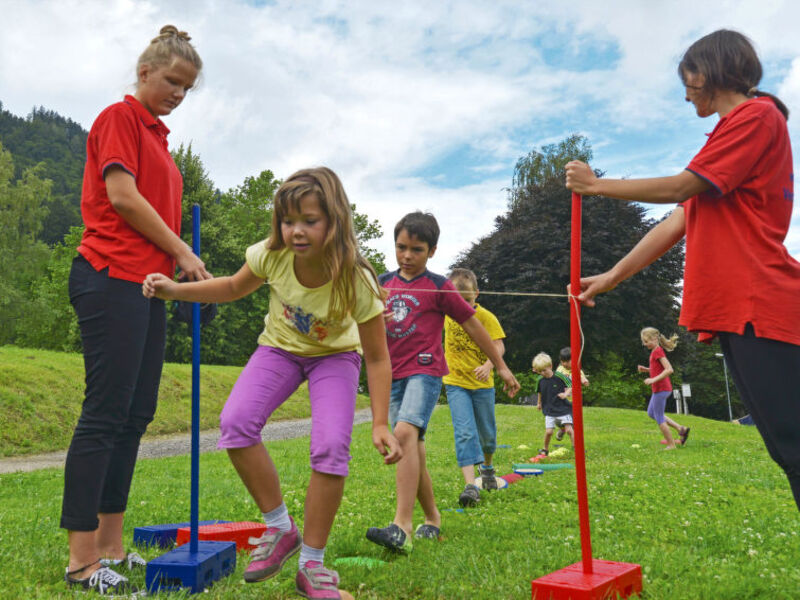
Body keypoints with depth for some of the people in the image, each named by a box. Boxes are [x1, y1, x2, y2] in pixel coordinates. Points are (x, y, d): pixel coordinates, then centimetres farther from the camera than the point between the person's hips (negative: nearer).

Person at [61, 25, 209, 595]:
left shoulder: (157, 135, 23)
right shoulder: (120, 116, -1)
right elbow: (121, 195, -11)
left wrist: (176, 268, 10)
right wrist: (182, 252, -7)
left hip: (147, 283, 9)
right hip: (113, 278, -9)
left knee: (136, 415, 7)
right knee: (105, 413, -9)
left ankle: (110, 546, 15)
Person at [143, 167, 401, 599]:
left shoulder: (356, 281, -31)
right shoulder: (271, 255, -24)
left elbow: (377, 358, -21)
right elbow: (234, 288, -1)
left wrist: (381, 424, -27)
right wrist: (175, 290, -14)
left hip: (335, 355, -2)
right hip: (280, 348, 3)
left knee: (331, 446, -25)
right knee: (235, 422, -23)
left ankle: (312, 563, -4)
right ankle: (280, 528, -2)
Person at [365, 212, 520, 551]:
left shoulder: (438, 287, 0)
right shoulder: (383, 283, 12)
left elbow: (473, 325, 6)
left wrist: (501, 367, 10)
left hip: (425, 371, -5)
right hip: (393, 375, 6)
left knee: (405, 433, -27)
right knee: (413, 451, 9)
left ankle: (402, 528, -34)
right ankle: (432, 519, 28)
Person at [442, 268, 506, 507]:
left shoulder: (486, 317, -11)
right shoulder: (447, 314, -3)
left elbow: (499, 346, -18)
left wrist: (488, 365, -37)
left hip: (482, 383, 0)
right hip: (455, 383, 1)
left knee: (487, 433, 14)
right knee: (464, 432, -14)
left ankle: (487, 466, 44)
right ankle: (470, 485, -20)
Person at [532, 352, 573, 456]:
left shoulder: (559, 376, -12)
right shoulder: (540, 380, 1)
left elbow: (571, 386, -6)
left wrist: (566, 394, -23)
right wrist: (539, 403, 30)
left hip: (563, 408, -2)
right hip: (549, 410, 2)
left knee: (569, 429, -10)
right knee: (548, 431, -6)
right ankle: (545, 449, 16)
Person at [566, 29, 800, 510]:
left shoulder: (757, 116, -3)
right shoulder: (731, 132, 26)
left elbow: (679, 187, -10)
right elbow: (678, 223, 22)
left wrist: (597, 185, 1)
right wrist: (611, 278, 19)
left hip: (759, 306, -10)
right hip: (736, 310, 10)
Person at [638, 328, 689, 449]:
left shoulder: (658, 351, -16)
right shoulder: (655, 351, 13)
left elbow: (669, 370, -25)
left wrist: (653, 379, -27)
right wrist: (646, 369, 11)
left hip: (661, 389, -10)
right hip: (659, 389, 10)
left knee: (659, 418, -1)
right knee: (651, 413, 20)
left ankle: (671, 445, 8)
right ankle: (680, 428, 17)